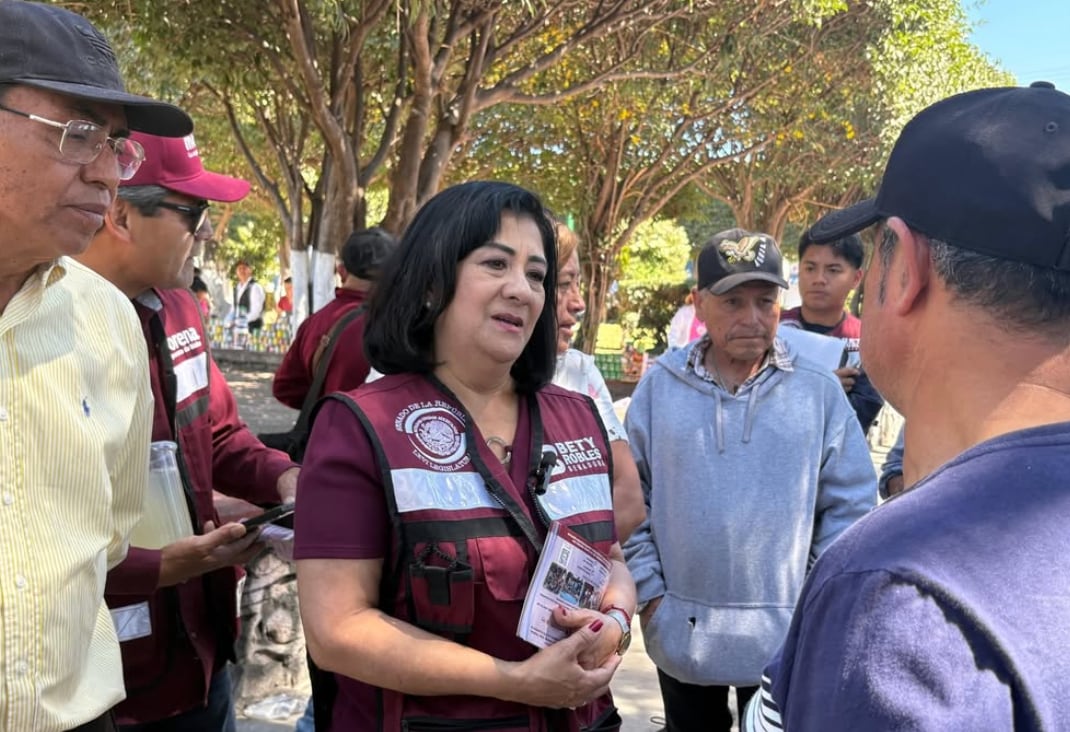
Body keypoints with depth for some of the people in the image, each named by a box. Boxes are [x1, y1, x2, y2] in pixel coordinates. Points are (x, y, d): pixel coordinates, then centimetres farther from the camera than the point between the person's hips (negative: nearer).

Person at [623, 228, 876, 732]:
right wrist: (648, 593, -2)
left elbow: (850, 506, 0)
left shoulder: (819, 390, -3)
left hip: (786, 635, 0)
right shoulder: (660, 386, -2)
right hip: (682, 632, 1)